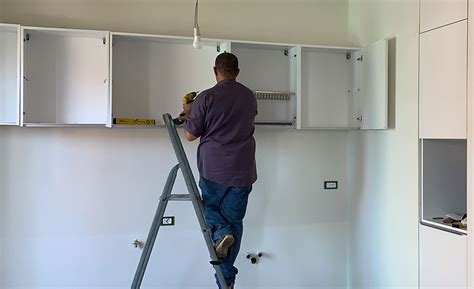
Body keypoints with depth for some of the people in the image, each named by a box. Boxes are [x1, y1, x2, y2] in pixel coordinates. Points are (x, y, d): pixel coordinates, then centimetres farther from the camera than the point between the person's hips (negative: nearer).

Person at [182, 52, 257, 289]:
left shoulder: (206, 98, -9)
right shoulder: (250, 97, 6)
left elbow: (190, 135, -6)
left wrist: (188, 114, 14)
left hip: (213, 169, -3)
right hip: (243, 171, 3)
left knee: (209, 206, 24)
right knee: (234, 220, 10)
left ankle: (220, 232, -7)